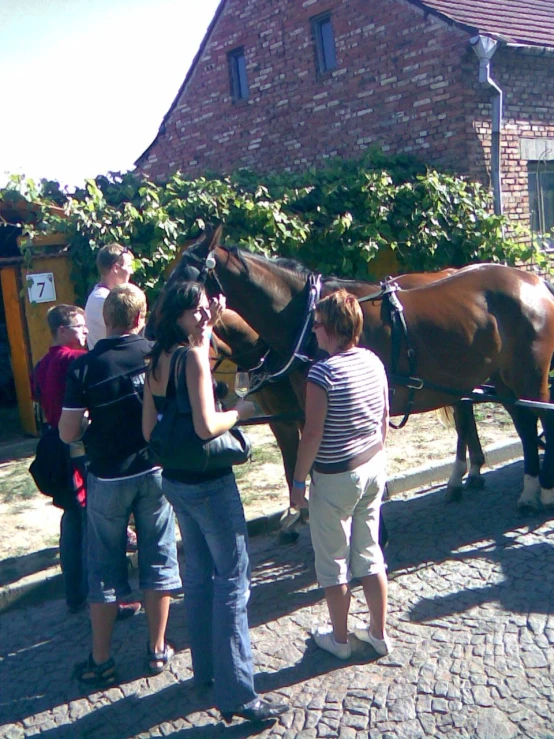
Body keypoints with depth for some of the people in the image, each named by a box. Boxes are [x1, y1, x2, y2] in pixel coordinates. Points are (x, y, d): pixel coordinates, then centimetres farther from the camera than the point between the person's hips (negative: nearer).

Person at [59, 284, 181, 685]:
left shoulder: (85, 365, -12)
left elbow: (68, 433, -12)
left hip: (108, 479, -1)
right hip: (155, 472, 1)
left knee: (105, 568, 12)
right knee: (159, 561, 14)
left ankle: (101, 662, 22)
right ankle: (158, 650, 24)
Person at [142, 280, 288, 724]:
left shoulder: (159, 360, 7)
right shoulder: (194, 355, -18)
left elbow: (149, 429, 10)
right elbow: (207, 426, -26)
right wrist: (243, 410, -9)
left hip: (175, 481, 9)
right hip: (209, 482, -9)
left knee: (199, 571, 21)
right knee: (233, 577, 0)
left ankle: (206, 667, 36)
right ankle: (236, 694, 6)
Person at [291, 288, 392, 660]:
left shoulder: (322, 372, -22)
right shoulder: (373, 361, -1)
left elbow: (313, 433, -20)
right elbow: (385, 417, 7)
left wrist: (298, 481, -9)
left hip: (335, 478, -7)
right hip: (374, 468, 7)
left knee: (333, 561, 12)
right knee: (370, 552, 19)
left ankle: (340, 639, 28)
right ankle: (379, 633, 31)